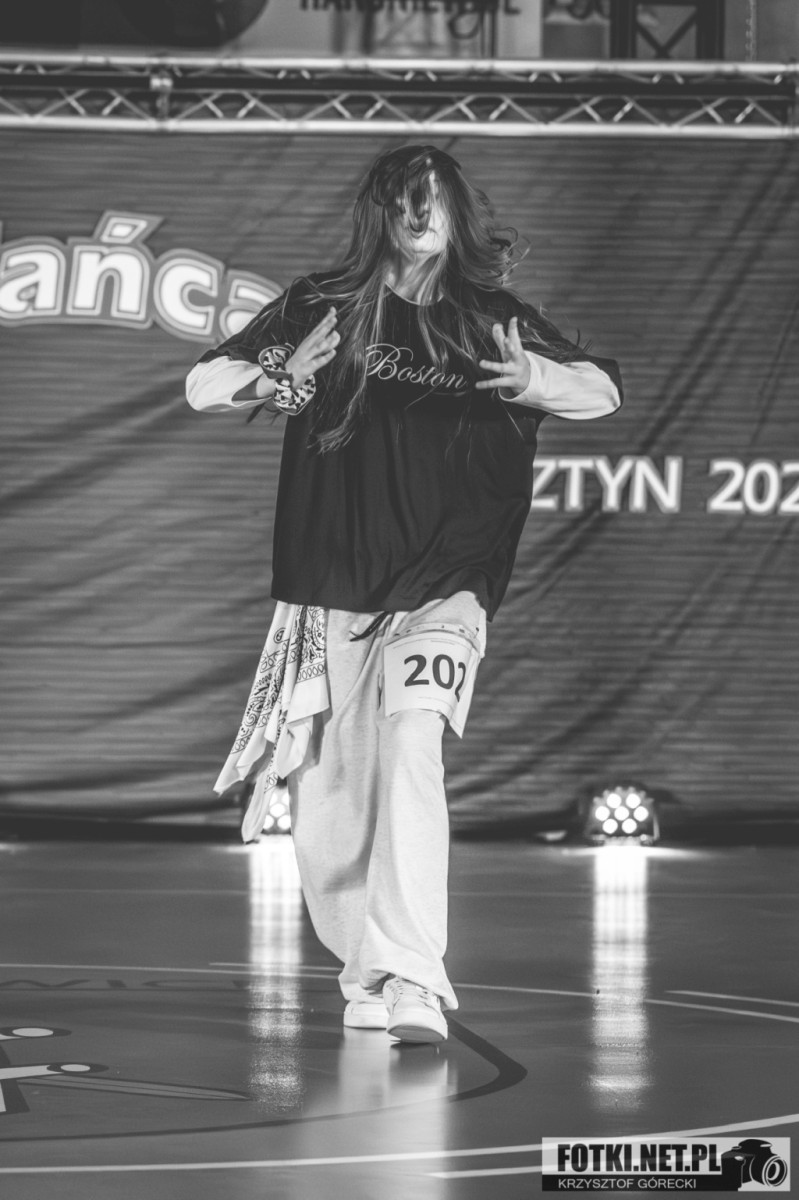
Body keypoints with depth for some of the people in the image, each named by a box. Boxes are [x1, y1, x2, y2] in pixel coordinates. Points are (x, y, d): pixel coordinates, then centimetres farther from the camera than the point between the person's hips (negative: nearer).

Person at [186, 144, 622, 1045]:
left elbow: (604, 391, 9)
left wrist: (534, 380, -13)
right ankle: (364, 974, 27)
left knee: (409, 753, -22)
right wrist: (274, 379, -18)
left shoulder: (494, 321, 4)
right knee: (323, 800, 6)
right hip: (324, 591, 2)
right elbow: (202, 387, 5)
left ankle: (413, 984, -29)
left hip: (440, 593, -2)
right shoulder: (322, 307, 3)